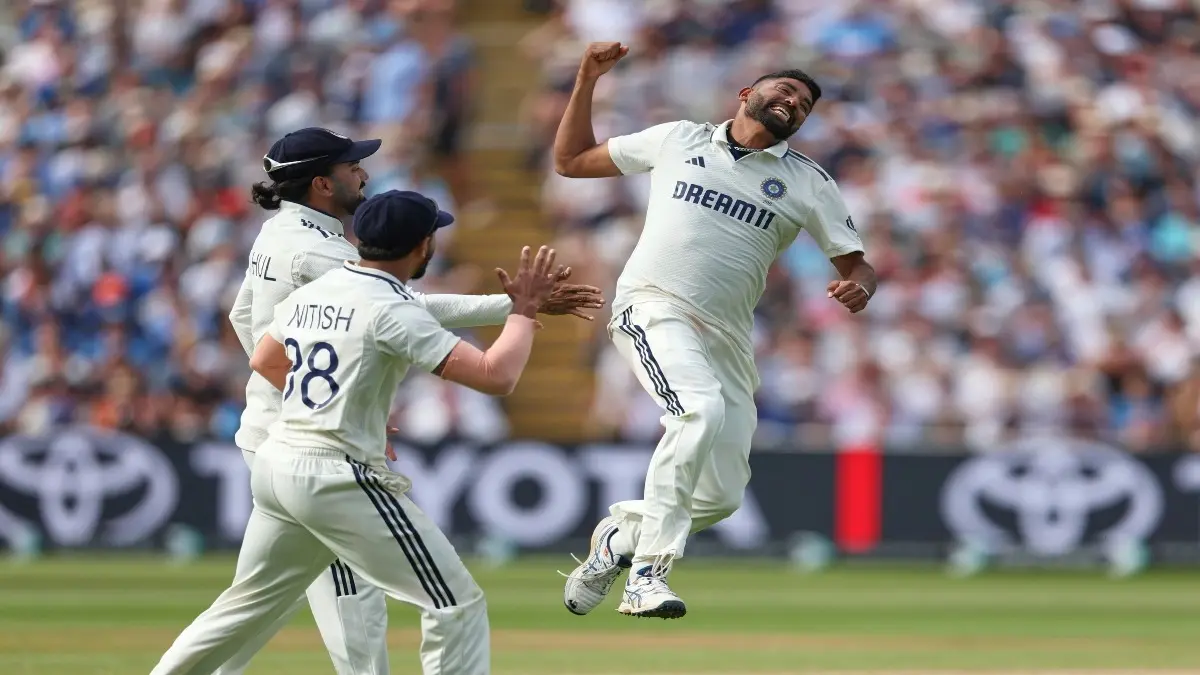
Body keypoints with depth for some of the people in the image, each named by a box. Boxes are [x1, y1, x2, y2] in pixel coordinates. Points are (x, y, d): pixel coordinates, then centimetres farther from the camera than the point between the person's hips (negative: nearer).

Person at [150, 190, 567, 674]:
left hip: (274, 466, 8)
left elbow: (264, 362, 30)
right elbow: (496, 376, -20)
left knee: (247, 605, 22)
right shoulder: (392, 311, -13)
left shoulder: (309, 293, 11)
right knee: (457, 604, -3)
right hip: (335, 478, -8)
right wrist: (523, 312, -5)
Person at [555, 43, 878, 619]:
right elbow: (570, 160, 21)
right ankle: (647, 573, -32)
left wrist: (857, 288, -13)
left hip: (727, 340, 4)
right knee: (702, 408, -34)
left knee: (721, 497, -2)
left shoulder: (808, 183, 15)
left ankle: (624, 529, 29)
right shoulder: (677, 140, 13)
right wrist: (587, 82, 10)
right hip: (654, 311, -4)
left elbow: (855, 264, 11)